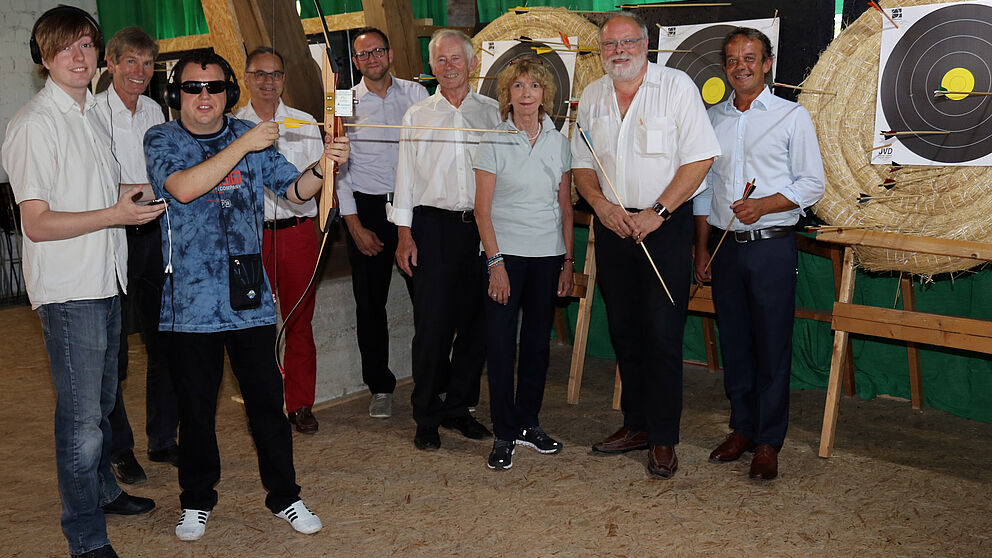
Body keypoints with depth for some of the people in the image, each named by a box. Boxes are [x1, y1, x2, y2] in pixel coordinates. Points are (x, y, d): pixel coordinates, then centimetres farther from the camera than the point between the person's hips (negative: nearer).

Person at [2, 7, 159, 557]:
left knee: (101, 402, 21)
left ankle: (103, 491, 39)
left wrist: (131, 197, 7)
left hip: (105, 280, 9)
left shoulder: (90, 111, 15)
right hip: (68, 290, -9)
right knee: (80, 419, -4)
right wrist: (115, 213, -22)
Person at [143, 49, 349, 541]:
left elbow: (294, 190, 5)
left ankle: (284, 496, 22)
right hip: (190, 302, -1)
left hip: (249, 296, 2)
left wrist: (323, 167, -14)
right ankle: (197, 501, 30)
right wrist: (243, 146, -20)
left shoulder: (252, 137, 7)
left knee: (267, 399, 6)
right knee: (196, 406, 11)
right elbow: (183, 187, -19)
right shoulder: (161, 140, 0)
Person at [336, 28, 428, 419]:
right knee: (370, 302, 4)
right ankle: (380, 387, 17)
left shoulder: (416, 94, 7)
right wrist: (355, 225, -5)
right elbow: (338, 169, 2)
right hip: (367, 209, 0)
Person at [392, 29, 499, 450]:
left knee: (474, 321, 4)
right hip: (432, 226, -1)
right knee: (432, 323, -4)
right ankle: (427, 417, 7)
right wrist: (404, 234, 0)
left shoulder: (492, 112, 10)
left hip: (481, 226, 1)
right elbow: (406, 176, 8)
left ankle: (459, 408, 18)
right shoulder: (416, 116, 10)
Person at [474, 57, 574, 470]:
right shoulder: (493, 143, -2)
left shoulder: (559, 142, 8)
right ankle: (505, 434, 8)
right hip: (506, 253, -3)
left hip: (549, 254, 3)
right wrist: (495, 262, -12)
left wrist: (568, 260, 6)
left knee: (538, 341, 9)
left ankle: (528, 423, 23)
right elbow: (482, 210, -4)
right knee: (501, 343, -3)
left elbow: (565, 207, 11)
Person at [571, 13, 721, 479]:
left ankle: (663, 439, 4)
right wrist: (601, 204, -6)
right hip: (612, 226, 5)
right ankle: (636, 424, 24)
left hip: (665, 226, -5)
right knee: (624, 331, 11)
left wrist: (657, 212, -15)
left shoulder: (676, 86, -6)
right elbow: (582, 164, 13)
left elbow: (700, 158, -10)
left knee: (662, 333, -6)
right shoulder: (591, 97, 9)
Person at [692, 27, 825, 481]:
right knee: (734, 343, 9)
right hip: (725, 245, 4)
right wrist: (701, 248, 11)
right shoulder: (712, 119, 12)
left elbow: (812, 183, -1)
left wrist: (763, 205, -16)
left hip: (772, 245, -4)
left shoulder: (792, 116, 1)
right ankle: (742, 429, 22)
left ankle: (768, 443, 7)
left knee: (772, 346, -2)